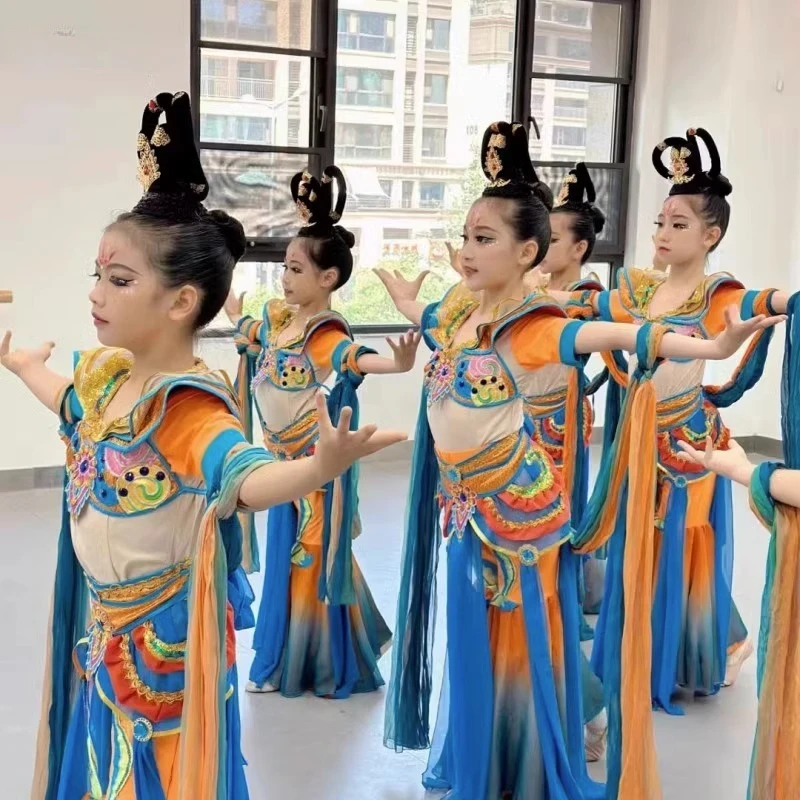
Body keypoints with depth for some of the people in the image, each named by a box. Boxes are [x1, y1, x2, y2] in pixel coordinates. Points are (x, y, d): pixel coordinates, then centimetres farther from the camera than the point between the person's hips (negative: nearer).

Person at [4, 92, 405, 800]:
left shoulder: (187, 405, -28)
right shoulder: (107, 373, -1)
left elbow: (241, 477, -47)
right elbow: (72, 403, 25)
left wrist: (319, 467, -69)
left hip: (162, 637, -8)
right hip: (103, 621, 8)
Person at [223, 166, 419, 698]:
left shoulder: (327, 334, -22)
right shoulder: (276, 318, 3)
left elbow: (356, 358, -44)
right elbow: (247, 332, 27)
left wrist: (398, 363, -63)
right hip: (285, 461, 8)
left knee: (318, 558, 2)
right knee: (285, 556, 17)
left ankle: (333, 667, 17)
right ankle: (282, 662, 33)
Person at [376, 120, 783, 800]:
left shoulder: (531, 325, -18)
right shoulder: (458, 308, 3)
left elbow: (611, 335, -34)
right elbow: (423, 317, 28)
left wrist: (710, 348, -46)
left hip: (517, 505, -7)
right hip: (465, 504, 7)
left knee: (523, 641, 6)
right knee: (473, 640, 19)